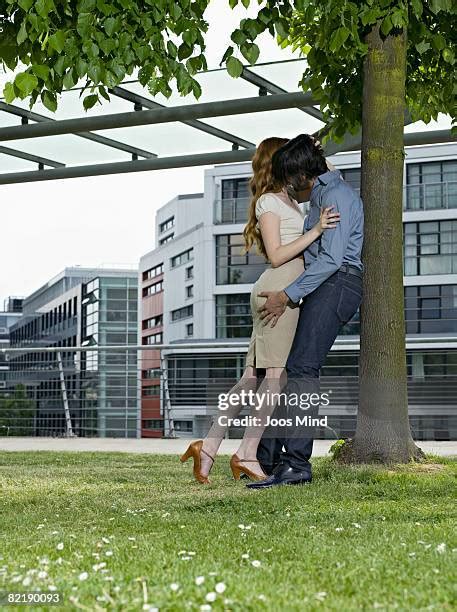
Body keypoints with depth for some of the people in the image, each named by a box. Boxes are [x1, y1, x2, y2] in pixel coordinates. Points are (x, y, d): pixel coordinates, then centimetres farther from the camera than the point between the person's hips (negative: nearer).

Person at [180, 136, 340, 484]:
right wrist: (315, 231, -18)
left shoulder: (288, 201, 24)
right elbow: (276, 255, -12)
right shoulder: (268, 202, -4)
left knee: (253, 377, 3)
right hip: (277, 290, -9)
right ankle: (246, 456, -10)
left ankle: (209, 447, -1)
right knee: (277, 374, -10)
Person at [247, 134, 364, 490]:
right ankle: (268, 457, 12)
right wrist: (286, 299, 12)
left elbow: (331, 257, -17)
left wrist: (288, 295, -17)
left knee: (302, 367, -21)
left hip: (337, 283, -10)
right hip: (323, 285, 10)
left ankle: (296, 464, -26)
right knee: (278, 364, 8)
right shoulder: (320, 197, 25)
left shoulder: (334, 195, -7)